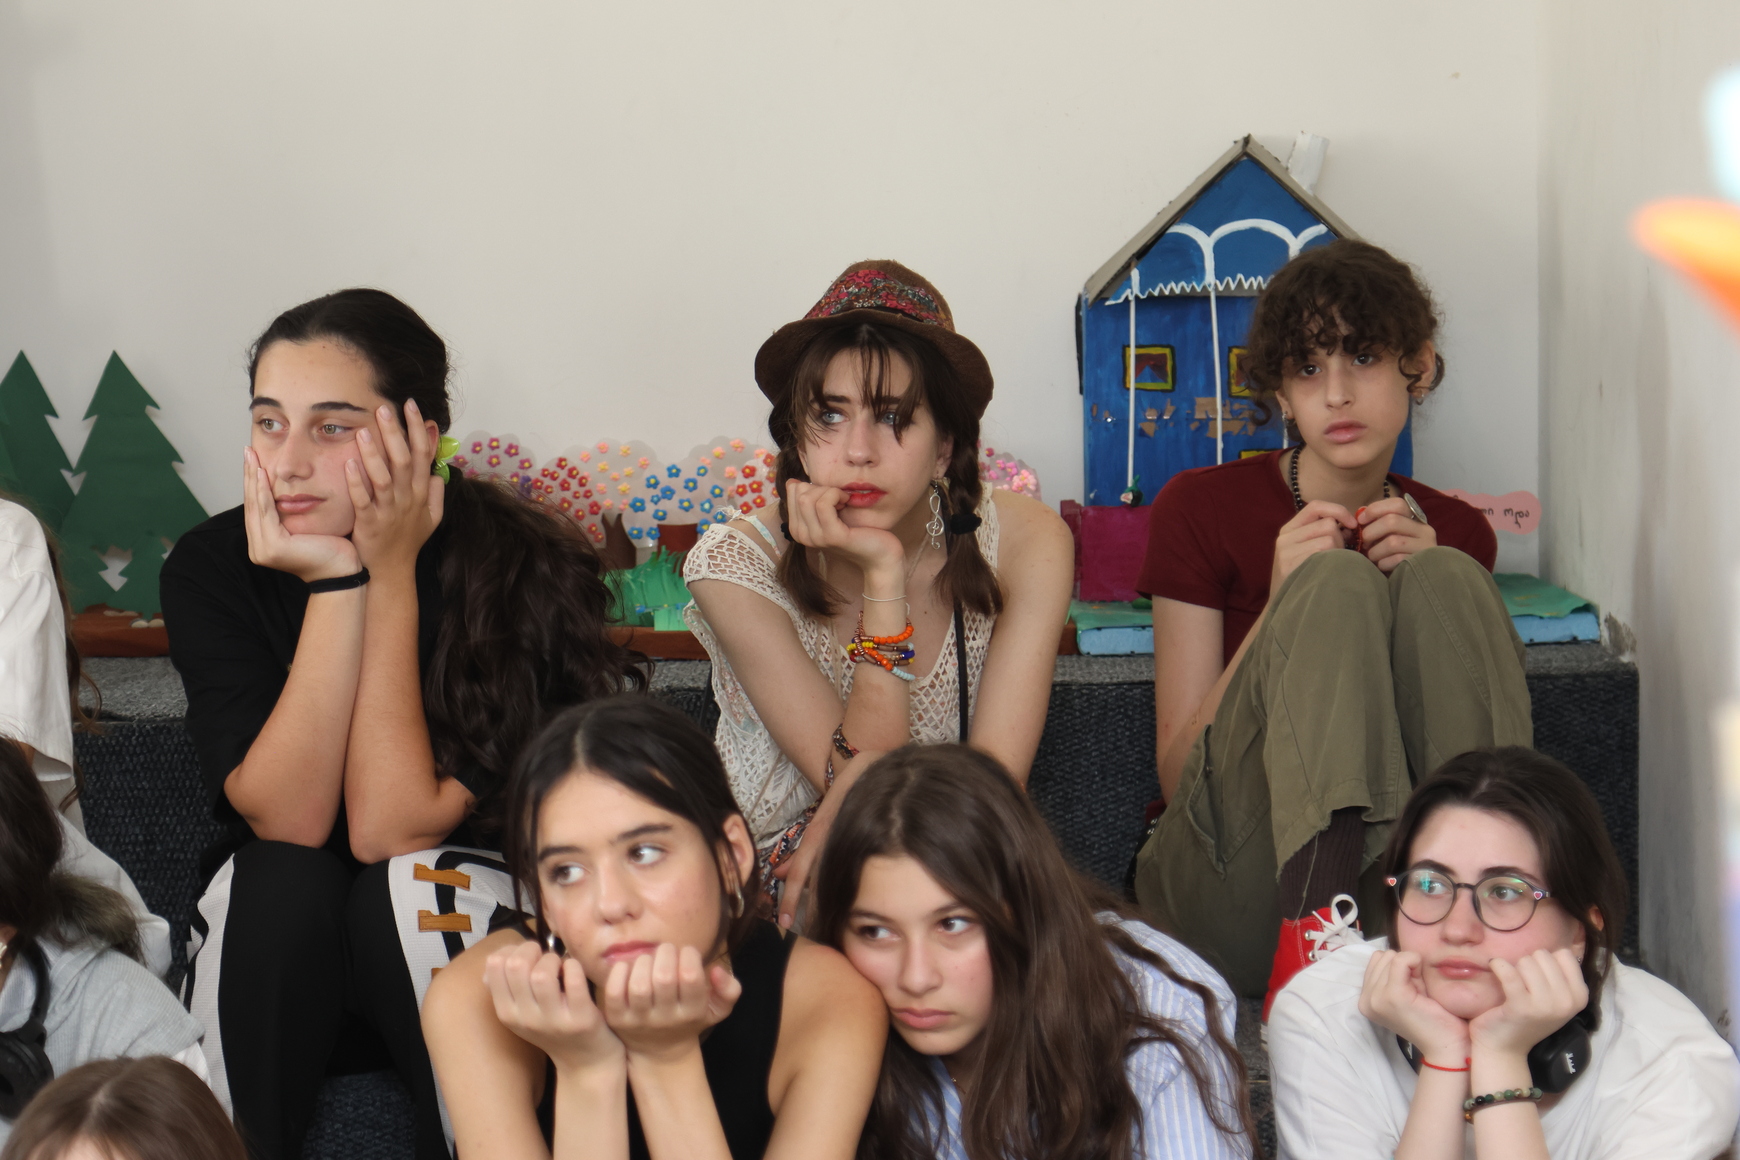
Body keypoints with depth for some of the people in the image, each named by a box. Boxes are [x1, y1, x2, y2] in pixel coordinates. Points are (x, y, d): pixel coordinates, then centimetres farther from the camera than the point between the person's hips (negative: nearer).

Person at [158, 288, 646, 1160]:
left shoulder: (519, 569, -21)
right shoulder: (211, 566, -12)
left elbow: (390, 832, -25)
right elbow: (289, 819, -21)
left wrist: (391, 575, -28)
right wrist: (335, 582, -29)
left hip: (465, 953, -2)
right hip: (274, 963, 2)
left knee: (410, 883, -32)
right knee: (280, 875, -29)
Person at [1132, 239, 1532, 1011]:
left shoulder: (1455, 534, 16)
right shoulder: (1202, 508, 7)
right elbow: (1175, 773, 1)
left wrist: (1430, 584, -5)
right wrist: (1283, 609, -12)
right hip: (1227, 901, -2)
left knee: (1446, 579, -18)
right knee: (1338, 582, -24)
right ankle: (1318, 933, -46)